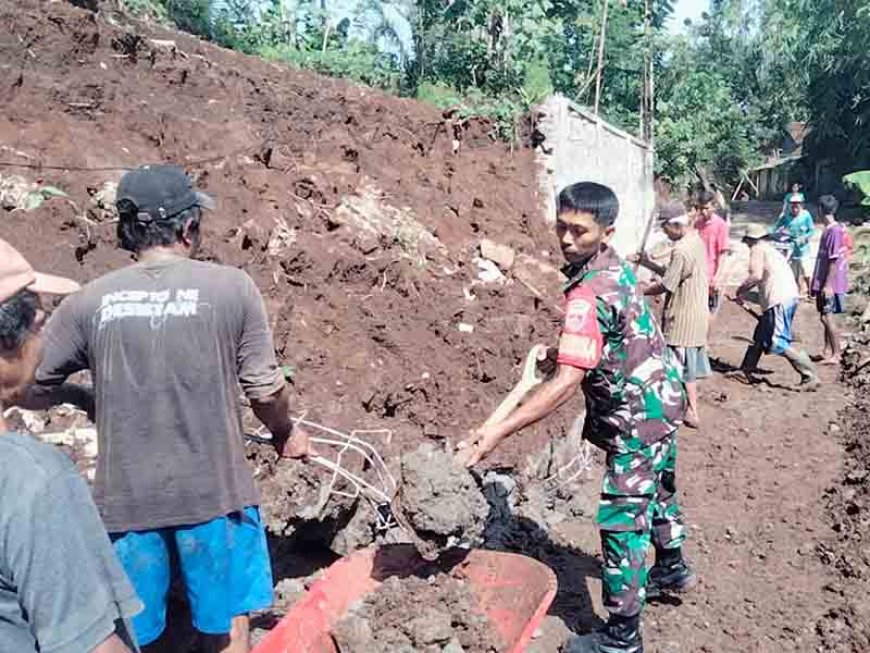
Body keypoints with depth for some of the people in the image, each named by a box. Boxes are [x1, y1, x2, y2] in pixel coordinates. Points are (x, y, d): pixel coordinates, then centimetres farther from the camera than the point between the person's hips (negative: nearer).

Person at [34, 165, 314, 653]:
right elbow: (266, 389, -8)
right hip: (212, 490, -2)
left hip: (126, 497, 2)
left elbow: (30, 378, 7)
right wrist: (287, 433, 13)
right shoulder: (231, 287, -11)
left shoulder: (91, 301, -5)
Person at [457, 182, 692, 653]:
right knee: (657, 488, 28)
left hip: (637, 415, -10)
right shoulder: (614, 264, -1)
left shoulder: (588, 296, -31)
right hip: (660, 397, 10)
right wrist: (565, 349, 8)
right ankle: (672, 568, 51)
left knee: (622, 519, -2)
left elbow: (566, 384, -39)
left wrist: (498, 431, -42)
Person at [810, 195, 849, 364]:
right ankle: (827, 350, 23)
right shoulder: (829, 229, 12)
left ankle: (836, 355, -2)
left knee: (827, 317, -7)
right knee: (825, 317, 14)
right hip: (824, 282, 9)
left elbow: (834, 260, -20)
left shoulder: (835, 230, -17)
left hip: (830, 283, -9)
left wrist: (828, 284, -21)